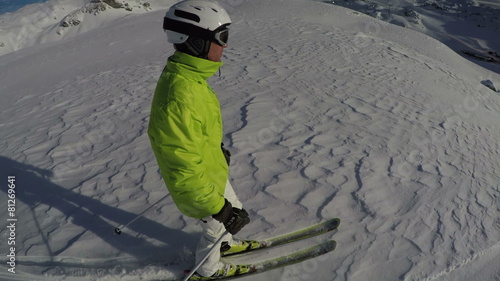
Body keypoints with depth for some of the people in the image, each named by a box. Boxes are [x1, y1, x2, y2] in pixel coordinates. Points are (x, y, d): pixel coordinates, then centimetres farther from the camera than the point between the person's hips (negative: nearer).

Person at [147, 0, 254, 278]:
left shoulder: (186, 75, -7)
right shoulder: (177, 97, -39)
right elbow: (184, 170, -34)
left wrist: (218, 148, 24)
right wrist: (218, 208, -27)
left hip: (212, 169, 8)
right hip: (199, 184, -8)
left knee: (231, 210, 29)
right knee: (216, 225, 19)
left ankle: (225, 243, 59)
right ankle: (208, 269, 50)